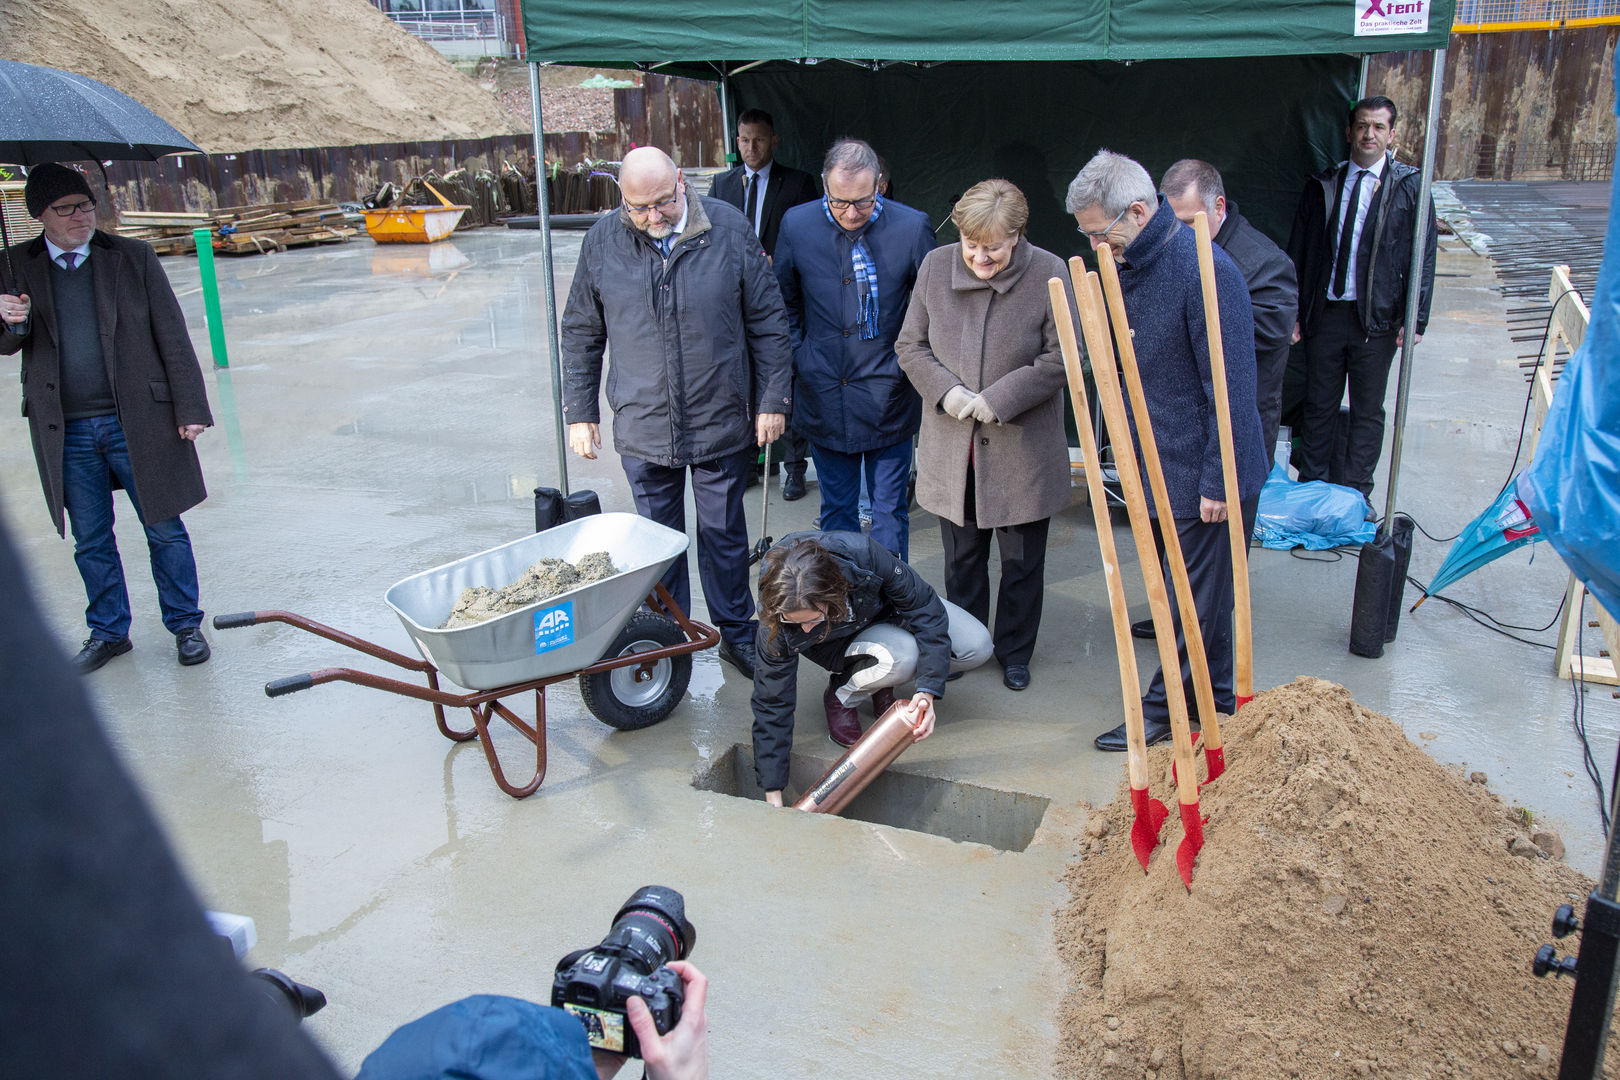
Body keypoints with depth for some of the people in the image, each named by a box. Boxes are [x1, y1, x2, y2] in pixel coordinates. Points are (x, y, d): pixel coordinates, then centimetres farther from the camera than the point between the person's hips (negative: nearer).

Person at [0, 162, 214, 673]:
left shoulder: (134, 257, 2)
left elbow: (172, 336, 1)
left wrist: (190, 409, -4)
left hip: (137, 422, -2)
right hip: (67, 433, 2)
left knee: (164, 530, 5)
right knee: (91, 542, 12)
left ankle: (185, 625, 21)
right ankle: (108, 632, 28)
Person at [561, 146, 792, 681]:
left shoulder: (729, 230, -7)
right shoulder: (603, 242, -2)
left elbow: (768, 322, -1)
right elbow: (580, 335, 7)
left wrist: (773, 398, -1)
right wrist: (579, 413, 6)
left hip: (722, 423, -1)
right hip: (643, 429, 2)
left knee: (724, 534, 12)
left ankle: (736, 633, 29)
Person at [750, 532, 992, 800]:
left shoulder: (864, 555, -41)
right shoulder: (775, 618, -36)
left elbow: (925, 608, -28)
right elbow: (772, 702, -27)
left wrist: (928, 690, -38)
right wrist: (773, 798, -27)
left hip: (889, 606, 2)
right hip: (844, 643, -2)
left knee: (977, 647, -17)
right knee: (900, 657, -36)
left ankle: (881, 684, 3)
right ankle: (841, 697, -5)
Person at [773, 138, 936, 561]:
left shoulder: (912, 227, -10)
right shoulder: (797, 225, -4)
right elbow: (784, 303, 11)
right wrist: (797, 360, 3)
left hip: (889, 396, -1)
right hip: (824, 395, 2)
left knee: (890, 512, 9)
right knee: (836, 510, 14)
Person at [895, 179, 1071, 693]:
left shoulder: (1049, 274, -12)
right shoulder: (936, 266, -3)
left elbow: (1062, 357, -10)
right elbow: (910, 344, 3)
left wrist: (998, 399, -17)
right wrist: (946, 390, -14)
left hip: (1023, 450, -2)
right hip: (952, 448, 3)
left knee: (1022, 562, 11)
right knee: (961, 558, 16)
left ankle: (1015, 651, 32)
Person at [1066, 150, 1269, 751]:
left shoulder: (1204, 271, -23)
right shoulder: (1131, 265, 4)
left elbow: (1230, 385, -22)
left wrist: (1217, 481, -20)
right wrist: (1128, 429, 15)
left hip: (1208, 473, -9)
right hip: (1165, 465, 9)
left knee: (1197, 593, 6)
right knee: (1201, 590, 20)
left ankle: (1165, 708, 19)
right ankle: (1217, 698, 34)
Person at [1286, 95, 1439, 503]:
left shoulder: (1410, 186, 0)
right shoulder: (1322, 186, 6)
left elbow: (1423, 255, -2)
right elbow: (1297, 252, 8)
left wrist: (1416, 319, -9)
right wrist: (1292, 312, 3)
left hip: (1377, 317, -1)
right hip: (1324, 312, 2)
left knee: (1368, 410, 7)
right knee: (1319, 404, 10)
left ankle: (1356, 496, 18)